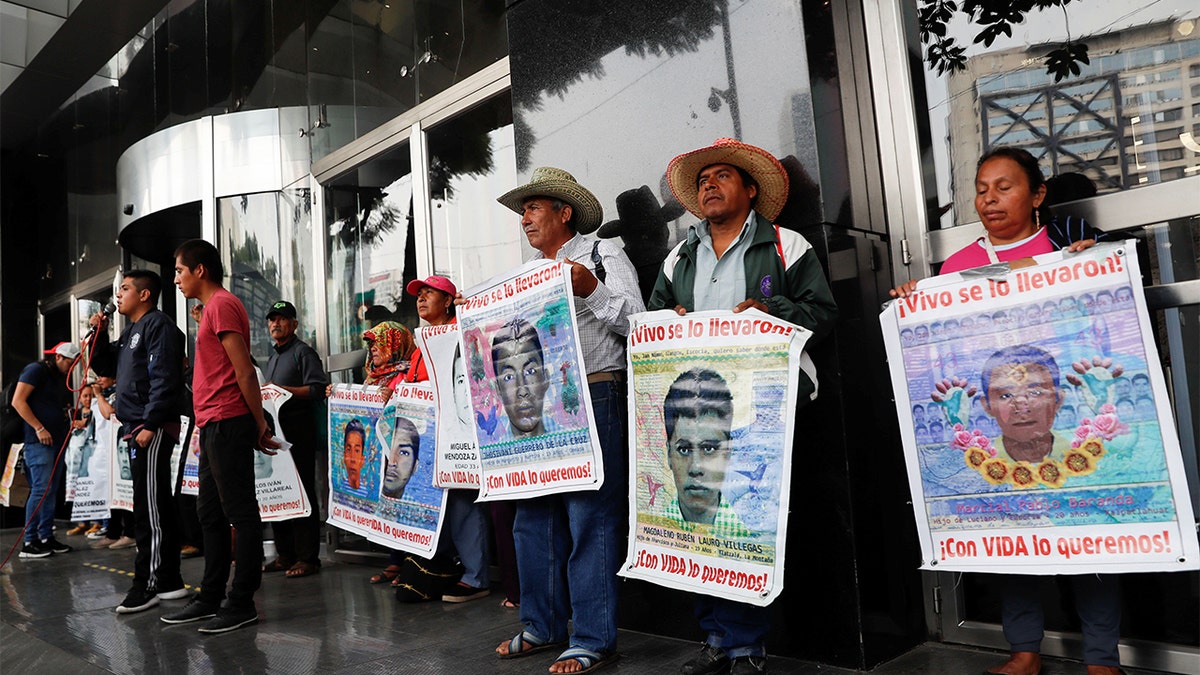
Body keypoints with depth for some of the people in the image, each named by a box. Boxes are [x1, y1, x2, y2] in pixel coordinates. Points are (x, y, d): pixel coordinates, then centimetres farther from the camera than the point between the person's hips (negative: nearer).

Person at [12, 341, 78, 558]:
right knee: (40, 489, -11)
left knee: (51, 491, 8)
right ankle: (29, 542, -7)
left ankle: (47, 537, 13)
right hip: (39, 440, -9)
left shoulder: (60, 378, 19)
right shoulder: (36, 370, -6)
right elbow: (18, 401, -13)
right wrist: (39, 429, -16)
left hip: (56, 440, 9)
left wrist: (69, 420, 8)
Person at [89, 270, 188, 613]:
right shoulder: (131, 331, 22)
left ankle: (147, 585, -3)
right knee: (158, 507, 12)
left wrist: (150, 424, -24)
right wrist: (99, 334, 13)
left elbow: (165, 379, -19)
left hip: (153, 429, -10)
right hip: (137, 430, 10)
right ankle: (169, 581, 18)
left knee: (150, 509, -7)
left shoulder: (159, 325, -9)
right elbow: (105, 367, 27)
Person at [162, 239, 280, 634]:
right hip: (214, 425, 11)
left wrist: (258, 424, -13)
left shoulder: (221, 305, -10)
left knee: (240, 512, -5)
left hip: (226, 423, -11)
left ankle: (243, 603, 1)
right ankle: (211, 598, 23)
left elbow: (244, 370, -15)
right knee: (210, 513, 14)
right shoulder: (214, 307, 21)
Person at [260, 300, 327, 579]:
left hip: (298, 432, -9)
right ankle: (285, 554, 17)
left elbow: (319, 389, -15)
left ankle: (307, 558, -3)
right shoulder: (273, 357, 23)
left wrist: (283, 390, -19)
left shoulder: (303, 352, -3)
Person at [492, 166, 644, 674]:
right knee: (534, 516, 9)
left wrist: (590, 289, -17)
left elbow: (636, 322, -6)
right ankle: (542, 626, 23)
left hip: (593, 397, -7)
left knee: (590, 518, -5)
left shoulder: (602, 253, 3)